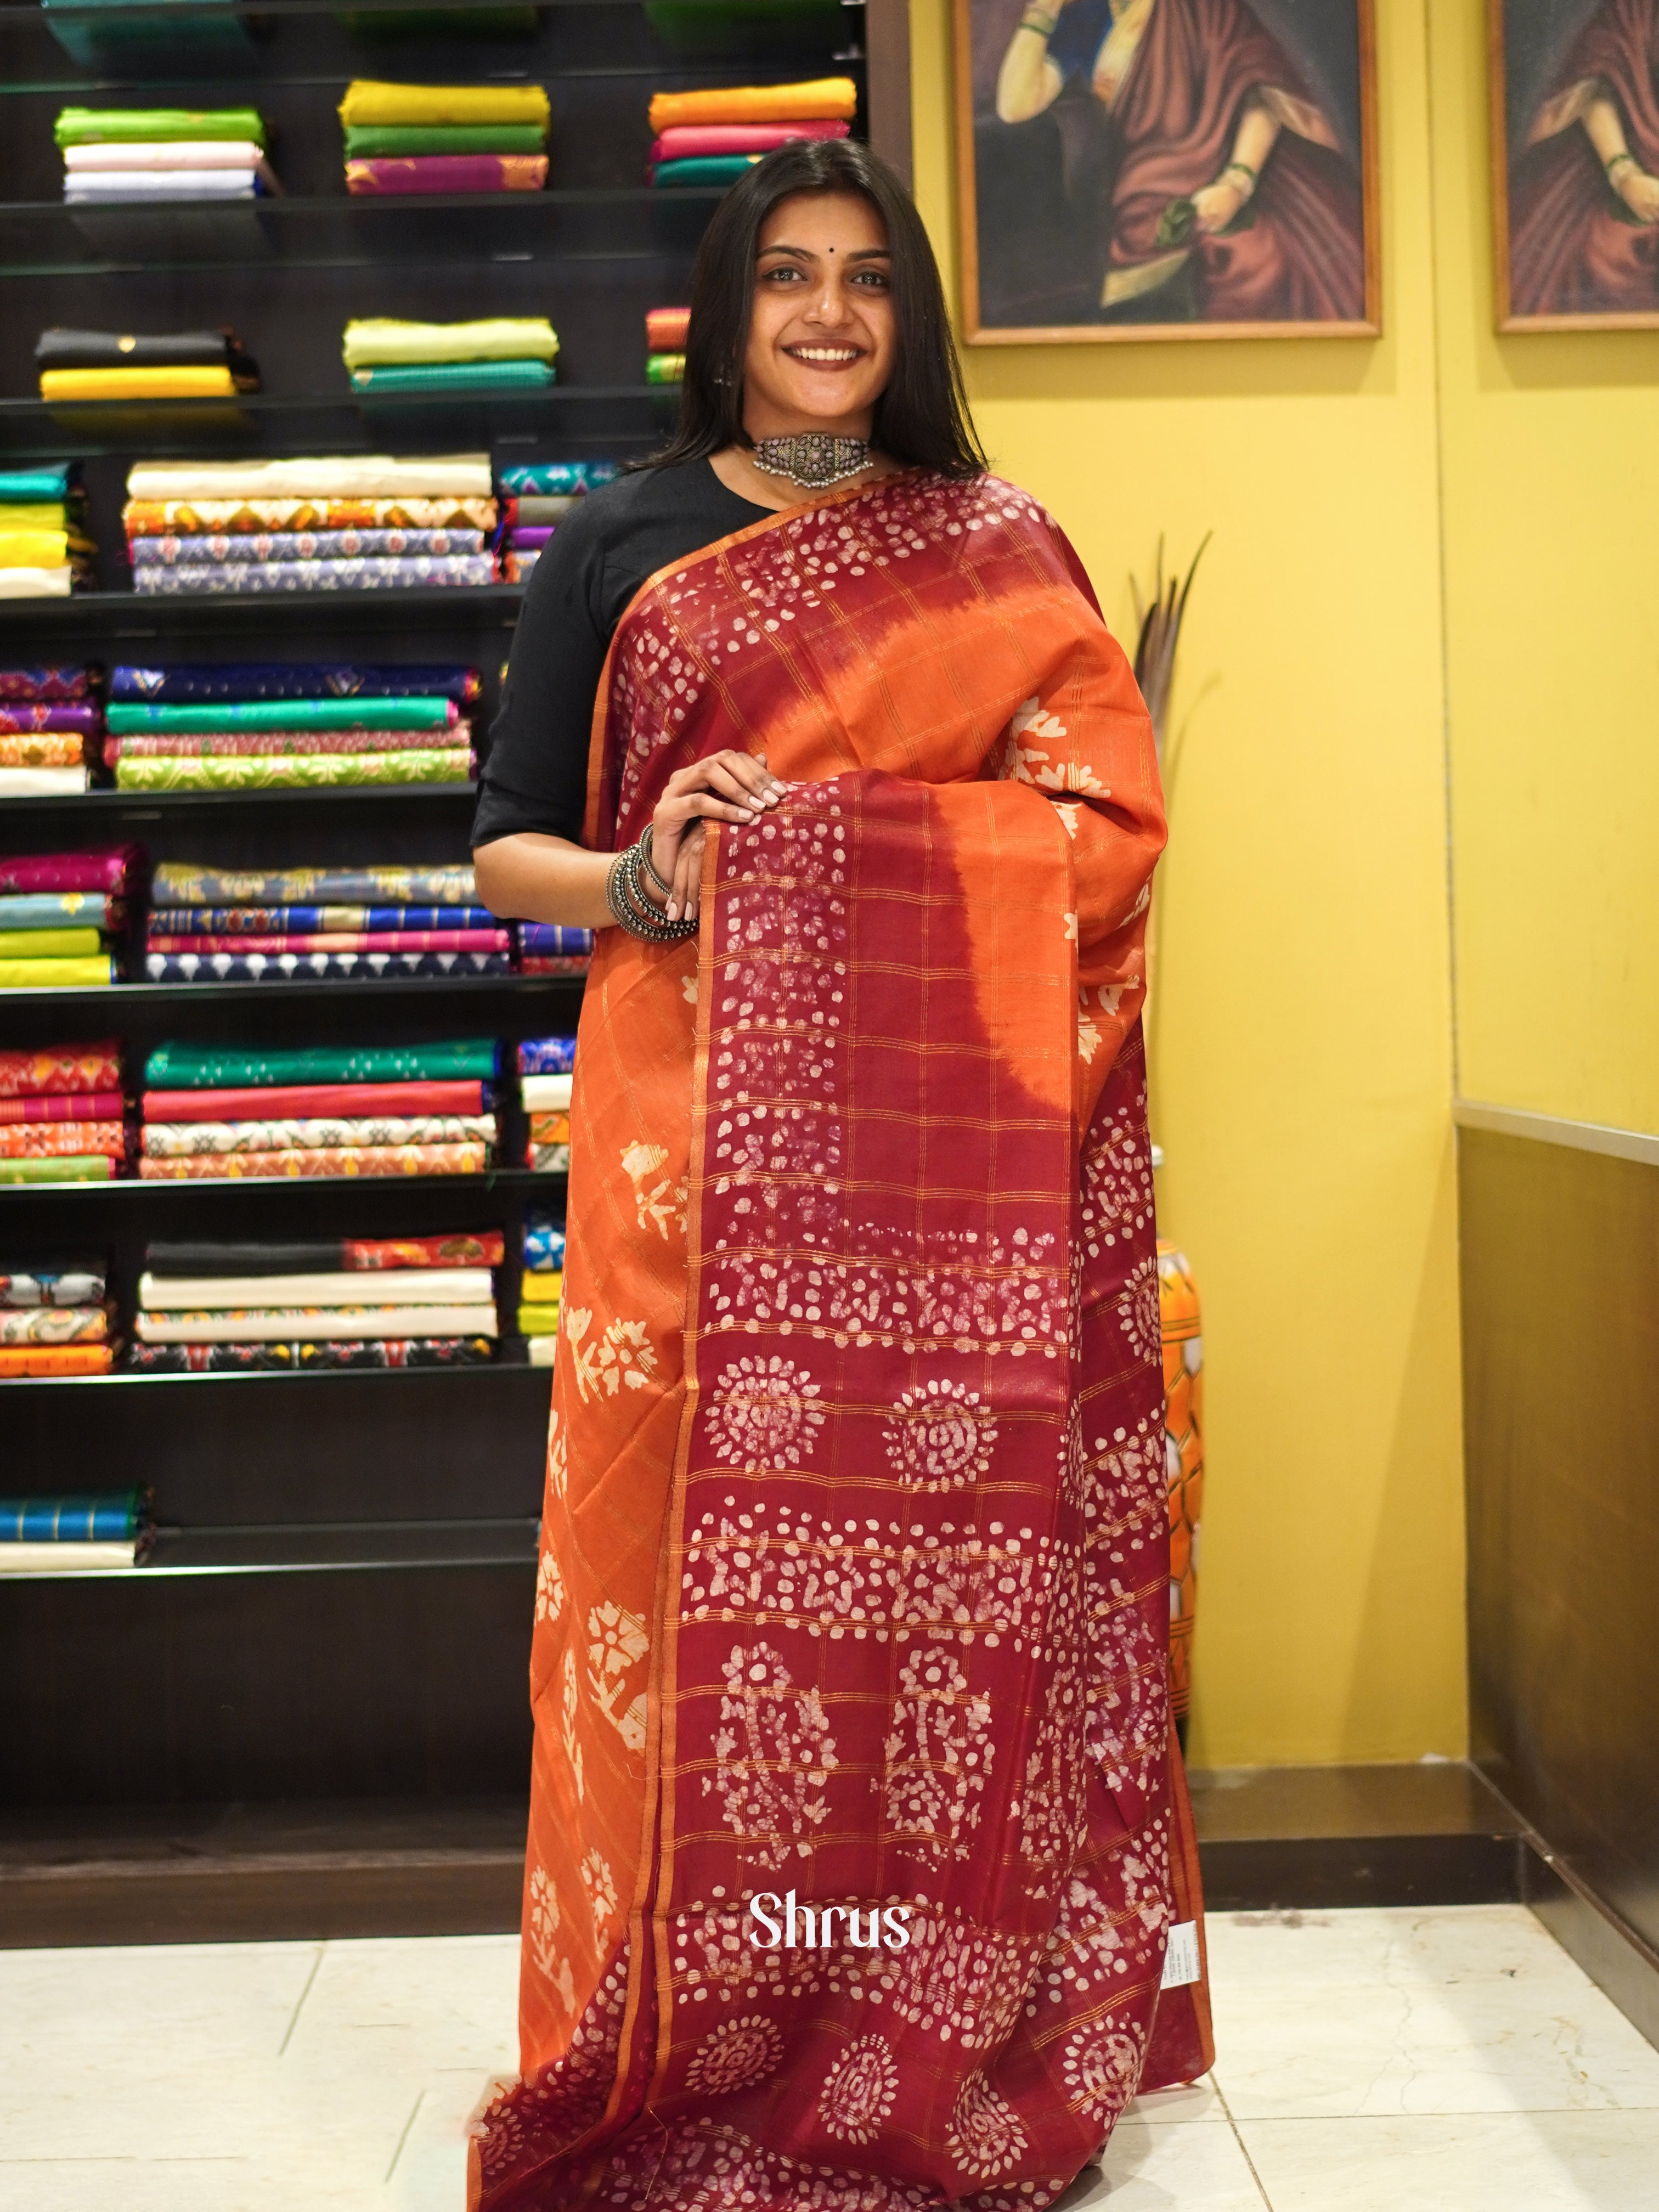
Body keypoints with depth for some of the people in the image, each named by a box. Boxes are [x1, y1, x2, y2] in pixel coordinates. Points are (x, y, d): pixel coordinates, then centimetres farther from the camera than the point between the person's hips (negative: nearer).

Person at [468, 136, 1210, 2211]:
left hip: (952, 1133, 1)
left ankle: (965, 2045, 15)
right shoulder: (615, 546, 11)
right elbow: (507, 845, 9)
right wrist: (640, 880, -12)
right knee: (703, 1542, -4)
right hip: (707, 1127, -1)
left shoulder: (1000, 545, 15)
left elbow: (1113, 820, 10)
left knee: (949, 1544, -1)